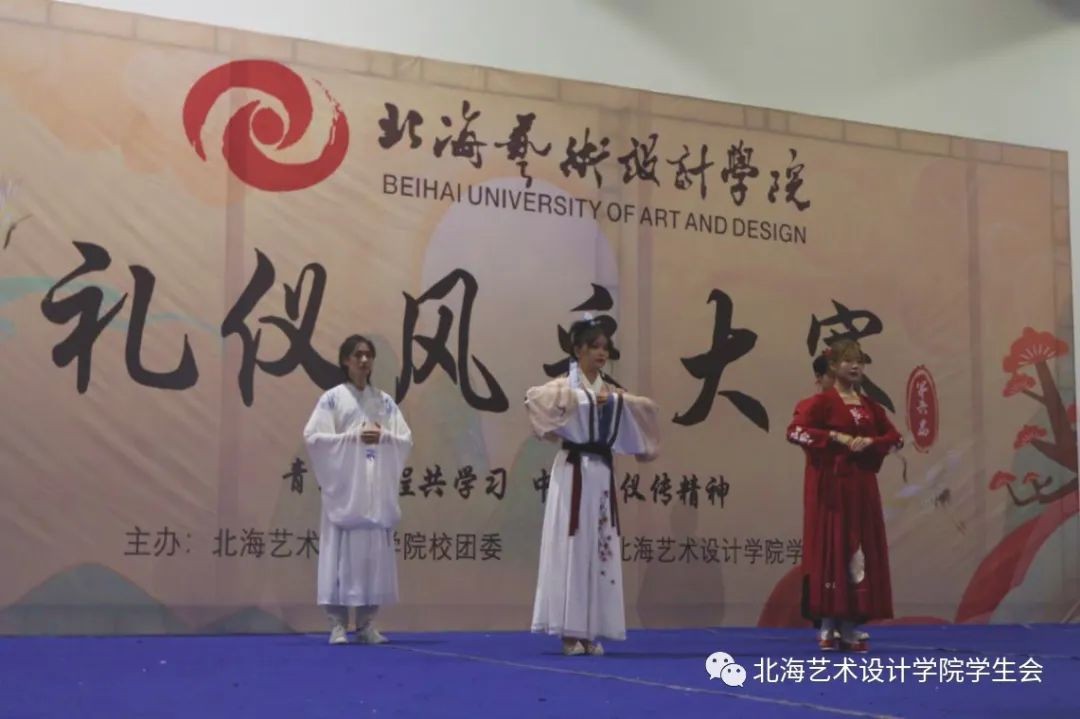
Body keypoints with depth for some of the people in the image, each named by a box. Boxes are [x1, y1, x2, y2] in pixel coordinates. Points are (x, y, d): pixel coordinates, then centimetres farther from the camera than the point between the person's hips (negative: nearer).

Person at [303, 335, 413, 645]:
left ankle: (367, 624, 10)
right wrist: (355, 436, -14)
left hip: (377, 489, 3)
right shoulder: (332, 398, 1)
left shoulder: (385, 401, 11)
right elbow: (313, 437, -8)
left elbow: (406, 440, 8)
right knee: (342, 554, -6)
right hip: (345, 487, -3)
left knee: (374, 555, 3)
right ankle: (338, 625, 0)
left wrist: (383, 436, -12)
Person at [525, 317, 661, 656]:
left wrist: (621, 400, 5)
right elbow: (534, 397, -25)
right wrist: (584, 396, -21)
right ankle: (569, 632, -1)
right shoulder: (566, 385, -4)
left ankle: (589, 631, 13)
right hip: (573, 472, -6)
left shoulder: (612, 392, 13)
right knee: (571, 548, -6)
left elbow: (646, 410, 24)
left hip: (602, 474, 6)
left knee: (600, 550, 6)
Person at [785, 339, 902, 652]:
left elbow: (896, 438, 11)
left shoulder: (869, 405, 12)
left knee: (861, 551, 5)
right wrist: (836, 436, -23)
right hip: (830, 484, -6)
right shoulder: (821, 401, -7)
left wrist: (870, 442, -8)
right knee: (830, 549, -5)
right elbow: (795, 431, -20)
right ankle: (828, 625, 2)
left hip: (862, 486, 6)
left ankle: (852, 624, 12)